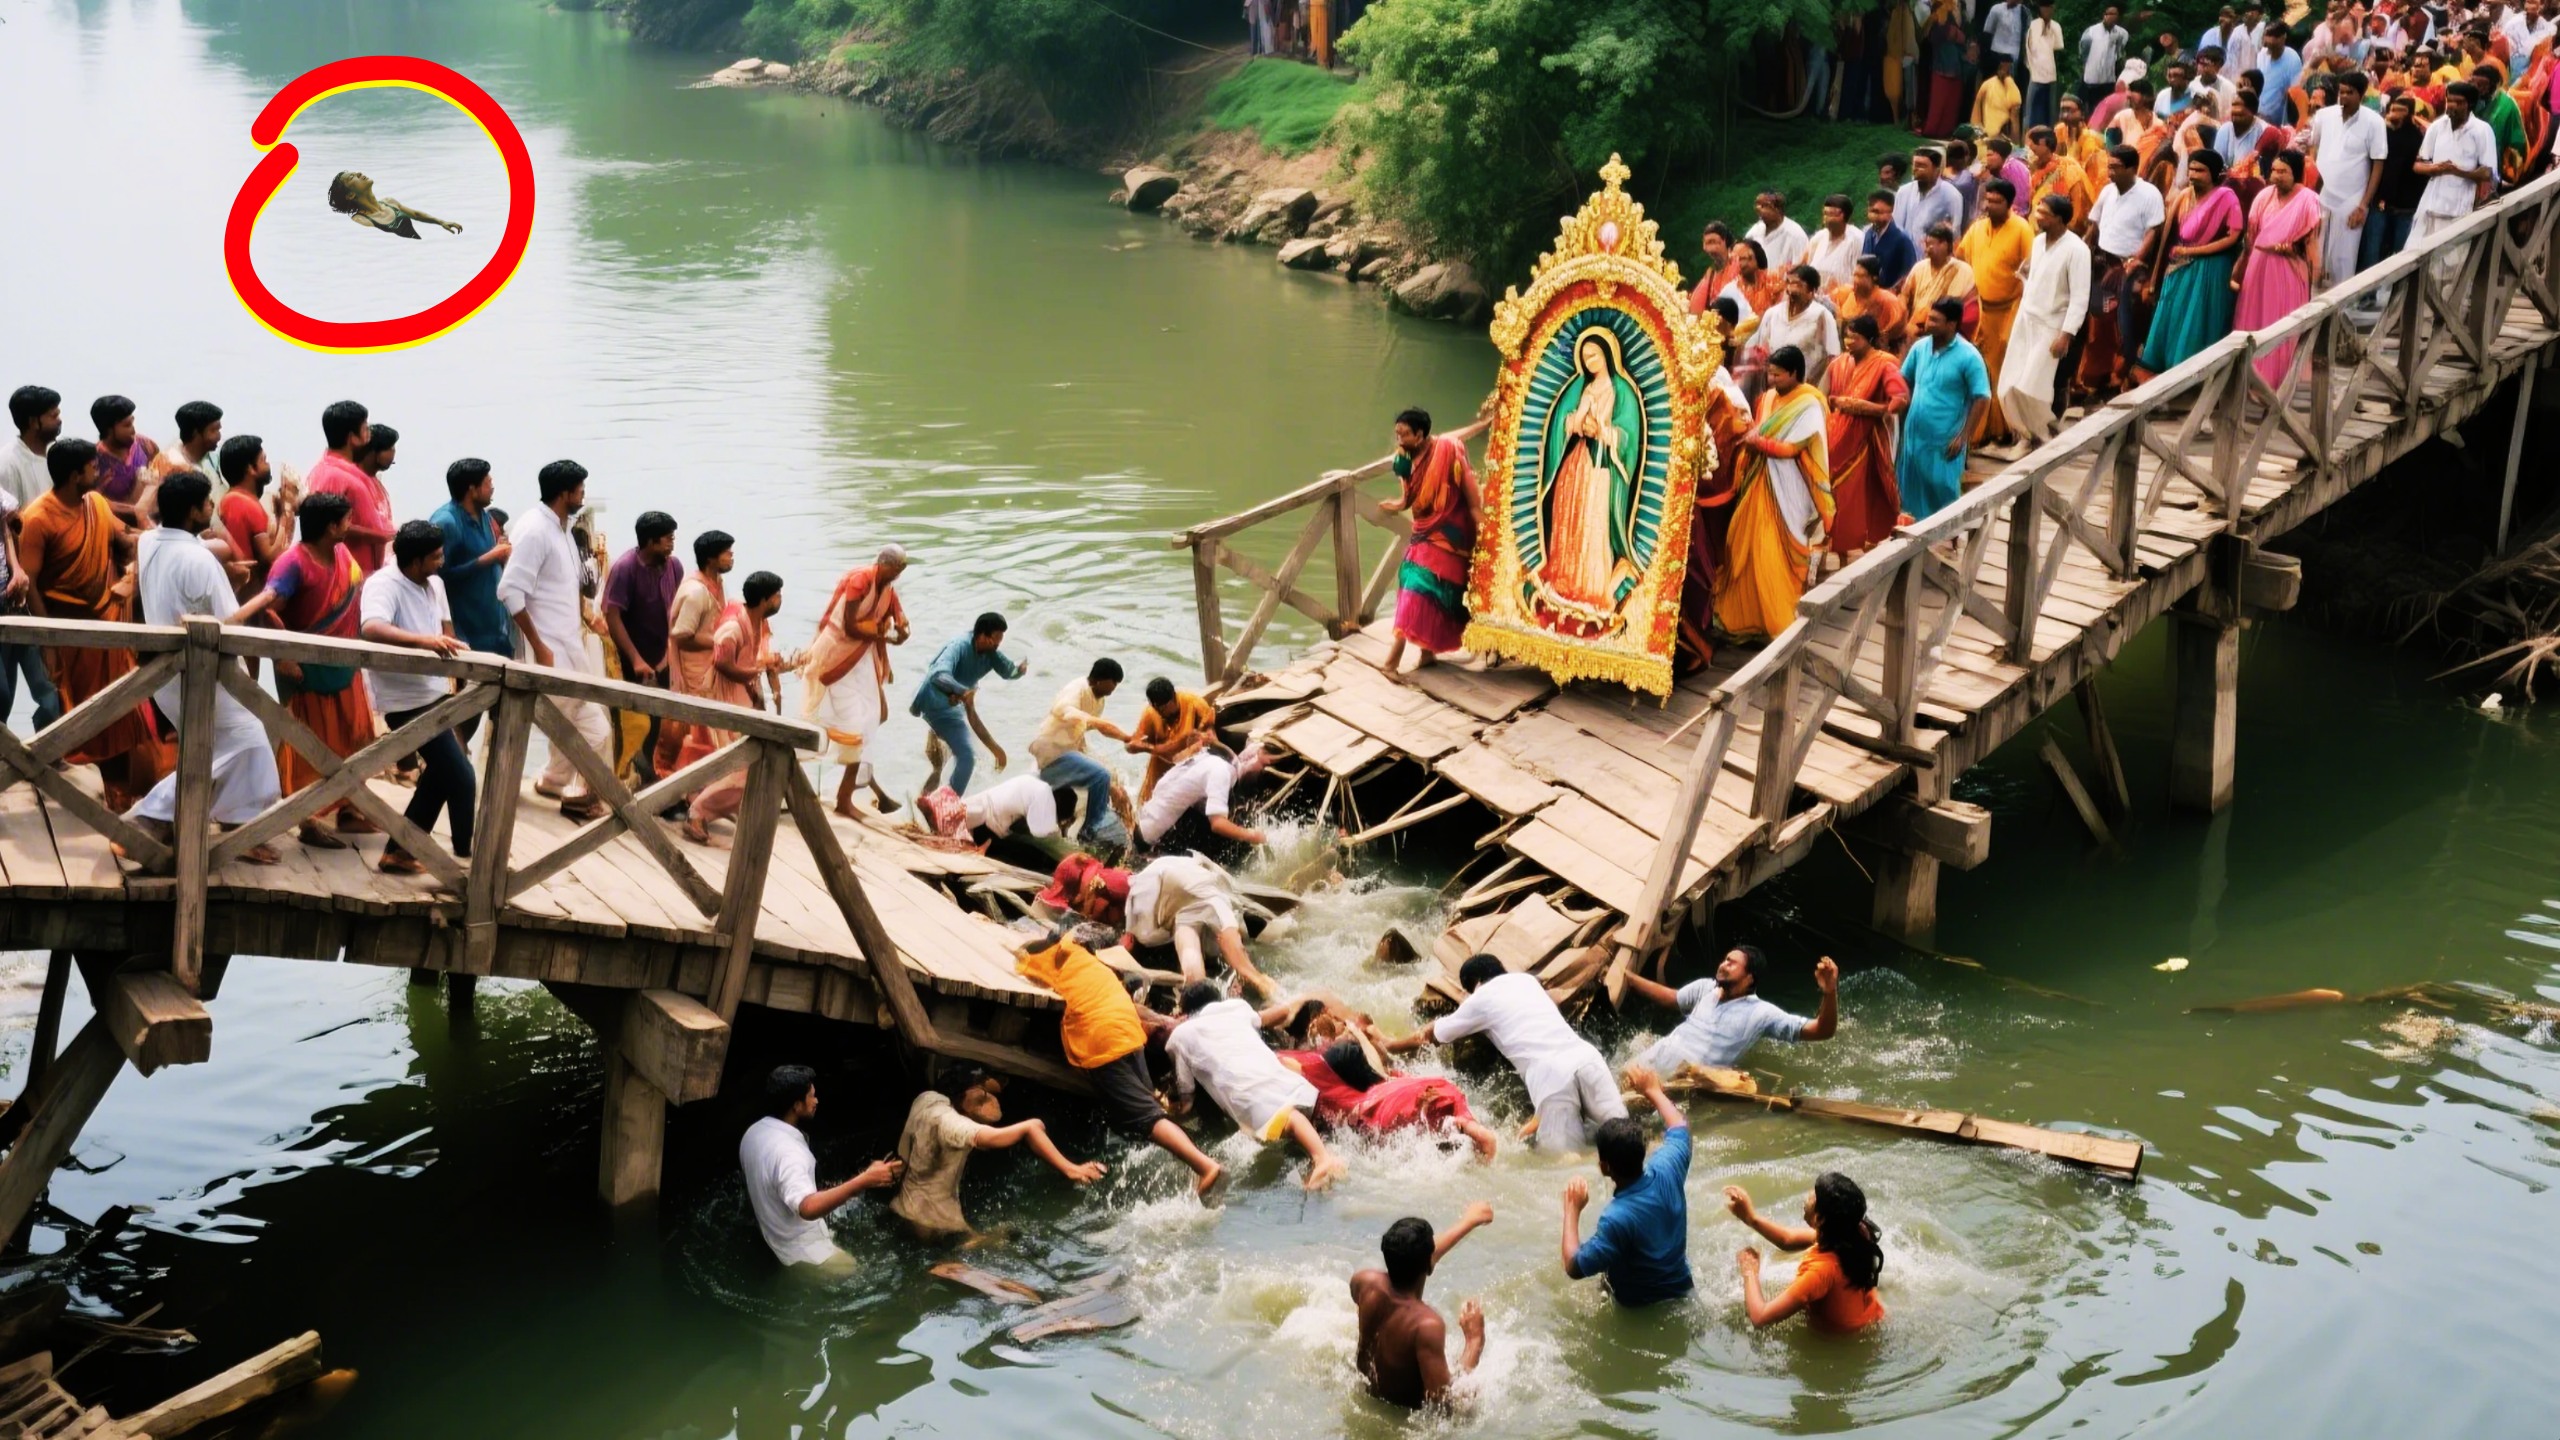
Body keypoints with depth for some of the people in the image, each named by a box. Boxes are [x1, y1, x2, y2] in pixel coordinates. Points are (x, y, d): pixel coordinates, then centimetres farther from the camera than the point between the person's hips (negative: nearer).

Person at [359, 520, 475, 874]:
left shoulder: (434, 584, 7)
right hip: (408, 700, -10)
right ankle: (464, 857, 5)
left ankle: (400, 850, 26)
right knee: (461, 778, -8)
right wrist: (422, 639, -49)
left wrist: (453, 648, -5)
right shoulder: (383, 585, -19)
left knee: (441, 775, 18)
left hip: (433, 693, 10)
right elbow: (371, 628, -36)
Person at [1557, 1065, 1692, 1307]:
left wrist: (1572, 1209, -21)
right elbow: (1679, 1126, 3)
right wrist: (1652, 1090, 15)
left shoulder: (1617, 1218, -38)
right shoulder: (1666, 1170, -19)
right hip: (1680, 1289, 6)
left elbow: (1574, 1268, -29)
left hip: (1639, 1305, -6)